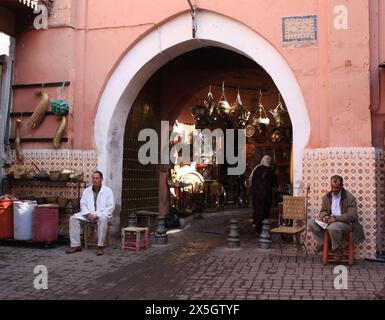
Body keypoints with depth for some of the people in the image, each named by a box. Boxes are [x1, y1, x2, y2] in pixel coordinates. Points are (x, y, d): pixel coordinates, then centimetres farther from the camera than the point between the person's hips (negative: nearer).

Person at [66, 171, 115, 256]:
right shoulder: (86, 191, 11)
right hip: (88, 214, 4)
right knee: (73, 218, -18)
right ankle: (76, 245, -16)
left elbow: (110, 207, -8)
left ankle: (100, 246, -32)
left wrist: (97, 215, -18)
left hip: (102, 214, -4)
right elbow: (83, 204, 8)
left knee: (103, 219, -39)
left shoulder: (107, 191, -1)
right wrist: (88, 214, -13)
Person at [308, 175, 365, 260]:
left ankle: (336, 249, -10)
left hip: (345, 222, -6)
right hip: (330, 220, 6)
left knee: (333, 227, -38)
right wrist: (324, 216, -13)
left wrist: (336, 219, -25)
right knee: (312, 223, -15)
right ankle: (322, 243, 3)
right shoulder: (327, 196, 9)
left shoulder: (350, 198, -9)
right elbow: (323, 211, 14)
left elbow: (352, 216, -16)